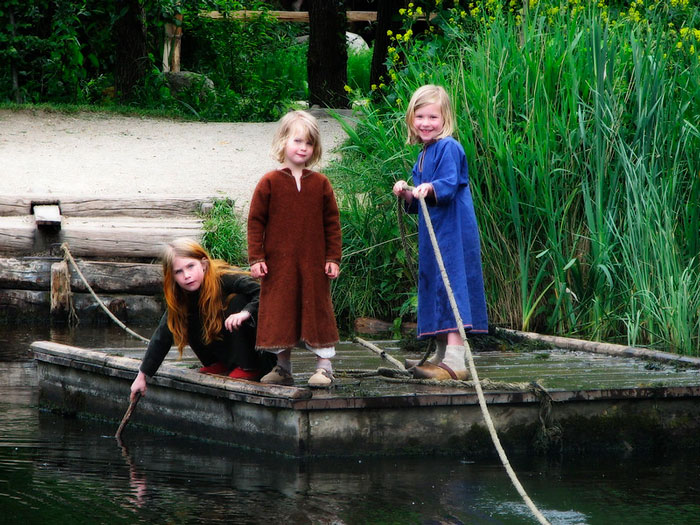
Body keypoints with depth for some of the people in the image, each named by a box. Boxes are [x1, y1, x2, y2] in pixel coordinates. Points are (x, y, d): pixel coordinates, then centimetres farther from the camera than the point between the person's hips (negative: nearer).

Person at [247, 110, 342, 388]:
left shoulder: (320, 184, 3)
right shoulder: (269, 183, -2)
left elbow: (332, 222, 7)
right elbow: (255, 221, 0)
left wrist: (333, 258, 1)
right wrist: (256, 258, -5)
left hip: (313, 265, 0)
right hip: (278, 265, 0)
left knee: (318, 311, 2)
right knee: (280, 313, 7)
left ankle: (324, 366, 9)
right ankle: (283, 368, 19)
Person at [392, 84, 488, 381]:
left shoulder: (449, 148, -10)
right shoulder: (423, 156, 18)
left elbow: (449, 185, -24)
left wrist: (429, 188, -42)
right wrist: (408, 195, 3)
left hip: (453, 231, -10)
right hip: (433, 234, 10)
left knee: (451, 287, -16)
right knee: (433, 284, 15)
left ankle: (456, 361, -22)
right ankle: (441, 355, 25)